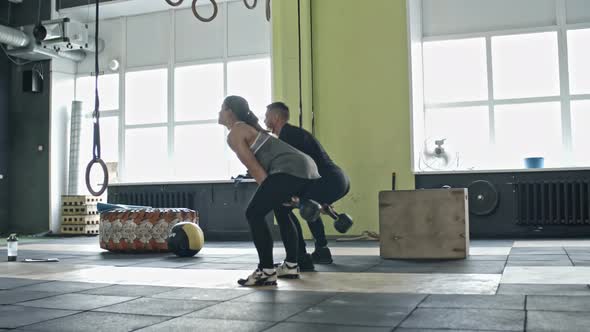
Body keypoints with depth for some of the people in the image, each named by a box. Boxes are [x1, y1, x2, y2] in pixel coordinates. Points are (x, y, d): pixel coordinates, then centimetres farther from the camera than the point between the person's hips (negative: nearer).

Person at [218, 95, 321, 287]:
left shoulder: (234, 135, 2)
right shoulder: (247, 128, 31)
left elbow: (255, 169, -4)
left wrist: (272, 192, -2)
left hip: (290, 169, -10)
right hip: (306, 166, 10)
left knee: (254, 214, -4)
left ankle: (266, 272, -4)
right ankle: (291, 266, 29)